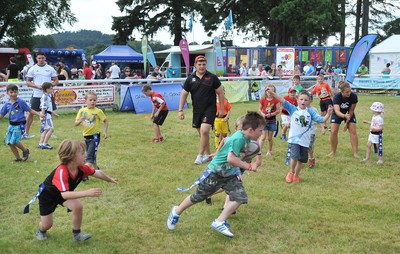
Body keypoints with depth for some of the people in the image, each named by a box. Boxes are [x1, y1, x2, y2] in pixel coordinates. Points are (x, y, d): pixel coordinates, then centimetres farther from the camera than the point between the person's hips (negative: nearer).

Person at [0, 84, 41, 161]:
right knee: (9, 142, 3)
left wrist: (39, 114, -8)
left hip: (19, 125, -5)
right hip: (11, 125, 5)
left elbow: (30, 110, 0)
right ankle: (18, 158, 16)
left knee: (14, 141, -15)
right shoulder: (7, 104, 6)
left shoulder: (21, 102, -5)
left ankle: (25, 150, 11)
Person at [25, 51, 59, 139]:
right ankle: (26, 133, 8)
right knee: (31, 113, 0)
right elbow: (28, 82, 1)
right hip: (36, 95, -2)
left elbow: (56, 81, 7)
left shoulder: (50, 69, 5)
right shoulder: (33, 69, 1)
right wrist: (37, 86, -15)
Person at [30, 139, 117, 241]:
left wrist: (110, 179, 11)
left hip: (63, 194, 5)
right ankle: (41, 230, 42)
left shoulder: (81, 168, -23)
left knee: (78, 206, -23)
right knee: (47, 225, 2)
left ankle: (77, 233, 0)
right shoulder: (61, 171, -43)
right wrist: (87, 193, -60)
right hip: (47, 195, -5)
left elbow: (97, 173, -2)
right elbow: (65, 194, -53)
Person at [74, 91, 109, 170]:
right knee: (92, 156, 19)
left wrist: (104, 132, -13)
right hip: (86, 137, 5)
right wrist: (80, 120, -21)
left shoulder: (98, 111, -9)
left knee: (90, 156, -12)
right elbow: (76, 123, 1)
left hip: (94, 136, -5)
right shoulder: (82, 111, 0)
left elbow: (106, 121, -2)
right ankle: (95, 168, 38)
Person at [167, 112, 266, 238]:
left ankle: (219, 222, -2)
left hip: (230, 174, 8)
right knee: (198, 197, 9)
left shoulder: (245, 137, -3)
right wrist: (249, 166, -33)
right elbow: (231, 159, -41)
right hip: (215, 172, -8)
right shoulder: (238, 138, -30)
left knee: (240, 197, -9)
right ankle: (176, 212, 33)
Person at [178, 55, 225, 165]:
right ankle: (208, 154, 26)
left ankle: (200, 155, -7)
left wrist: (221, 109, 0)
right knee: (202, 133, 12)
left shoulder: (212, 77, -4)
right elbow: (184, 94, 5)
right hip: (197, 110, 4)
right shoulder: (190, 79, 3)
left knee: (204, 131, -19)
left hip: (210, 109, -4)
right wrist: (180, 110, -1)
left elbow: (220, 93, 2)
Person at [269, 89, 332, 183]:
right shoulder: (293, 109, -1)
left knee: (301, 159, 11)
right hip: (294, 139, -3)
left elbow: (321, 120, 1)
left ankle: (296, 175, 34)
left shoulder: (310, 112, 3)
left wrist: (328, 114, -17)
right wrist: (272, 93, -18)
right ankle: (291, 172, 9)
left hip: (305, 140, 3)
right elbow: (283, 101, -9)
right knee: (295, 157, -19)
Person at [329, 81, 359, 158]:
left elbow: (351, 111, -19)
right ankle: (333, 152, 9)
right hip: (338, 114, -1)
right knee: (333, 132, -9)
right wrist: (344, 116, -65)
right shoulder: (337, 97, -34)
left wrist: (347, 122, -16)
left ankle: (355, 153, -2)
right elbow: (337, 111, -46)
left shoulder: (354, 96, -29)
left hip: (349, 114, 1)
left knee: (353, 131, -9)